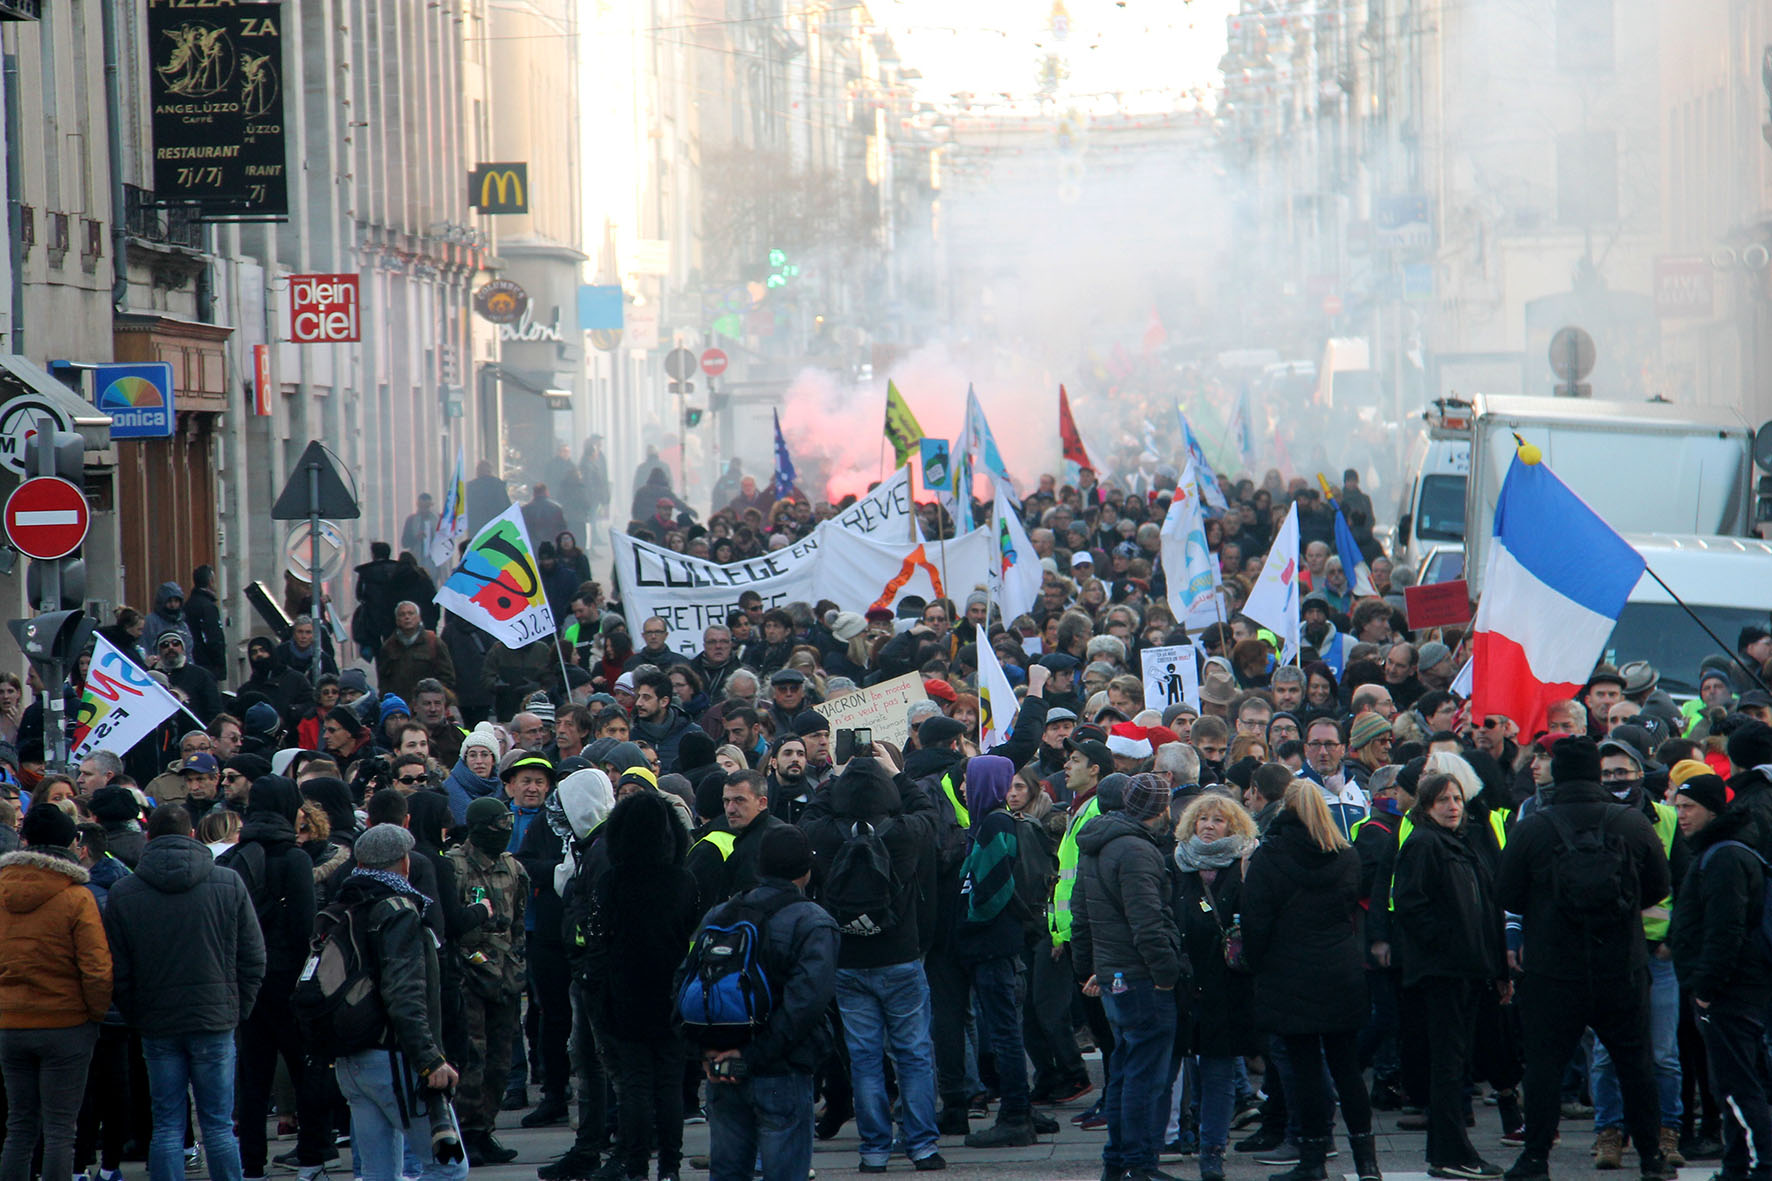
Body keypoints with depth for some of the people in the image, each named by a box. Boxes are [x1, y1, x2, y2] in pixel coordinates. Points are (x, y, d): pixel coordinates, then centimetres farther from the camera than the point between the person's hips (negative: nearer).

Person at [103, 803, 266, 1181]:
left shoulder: (122, 894, -3)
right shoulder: (229, 885, -3)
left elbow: (118, 972, 0)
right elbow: (253, 960, 1)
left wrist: (136, 1018, 11)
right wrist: (237, 1009, 11)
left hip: (157, 1026, 0)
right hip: (215, 1022, 0)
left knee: (167, 1128, 5)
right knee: (219, 1127, 5)